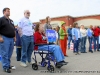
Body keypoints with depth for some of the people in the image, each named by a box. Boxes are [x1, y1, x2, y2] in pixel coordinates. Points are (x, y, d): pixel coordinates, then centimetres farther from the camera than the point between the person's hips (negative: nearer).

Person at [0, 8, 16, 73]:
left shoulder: (11, 21, 18)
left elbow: (13, 29, 24)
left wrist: (14, 37, 17)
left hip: (11, 38, 7)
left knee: (10, 53, 13)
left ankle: (8, 64, 25)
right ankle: (6, 67, 5)